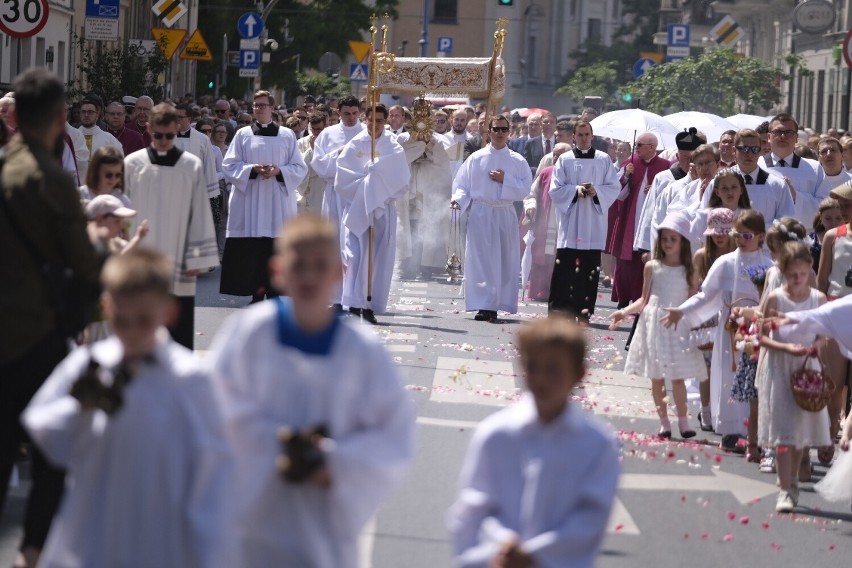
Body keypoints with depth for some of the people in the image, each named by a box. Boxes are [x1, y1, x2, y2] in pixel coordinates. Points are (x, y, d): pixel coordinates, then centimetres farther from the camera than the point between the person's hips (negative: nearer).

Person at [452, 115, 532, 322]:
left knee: (503, 262, -1)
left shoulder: (518, 161, 6)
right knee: (480, 260, -4)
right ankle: (483, 306, -4)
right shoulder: (476, 158, 5)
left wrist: (505, 180, -11)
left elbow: (525, 188, 2)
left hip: (505, 215, 1)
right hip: (480, 214, -1)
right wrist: (458, 199, -13)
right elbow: (462, 184, 5)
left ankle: (494, 306, 4)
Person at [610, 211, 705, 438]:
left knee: (677, 377, -5)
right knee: (656, 378, 4)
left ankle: (683, 421, 5)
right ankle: (664, 422, 13)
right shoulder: (652, 267, 3)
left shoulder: (689, 271, 1)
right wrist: (625, 312, 0)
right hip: (654, 325, 2)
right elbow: (644, 300, 10)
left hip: (678, 327, -1)